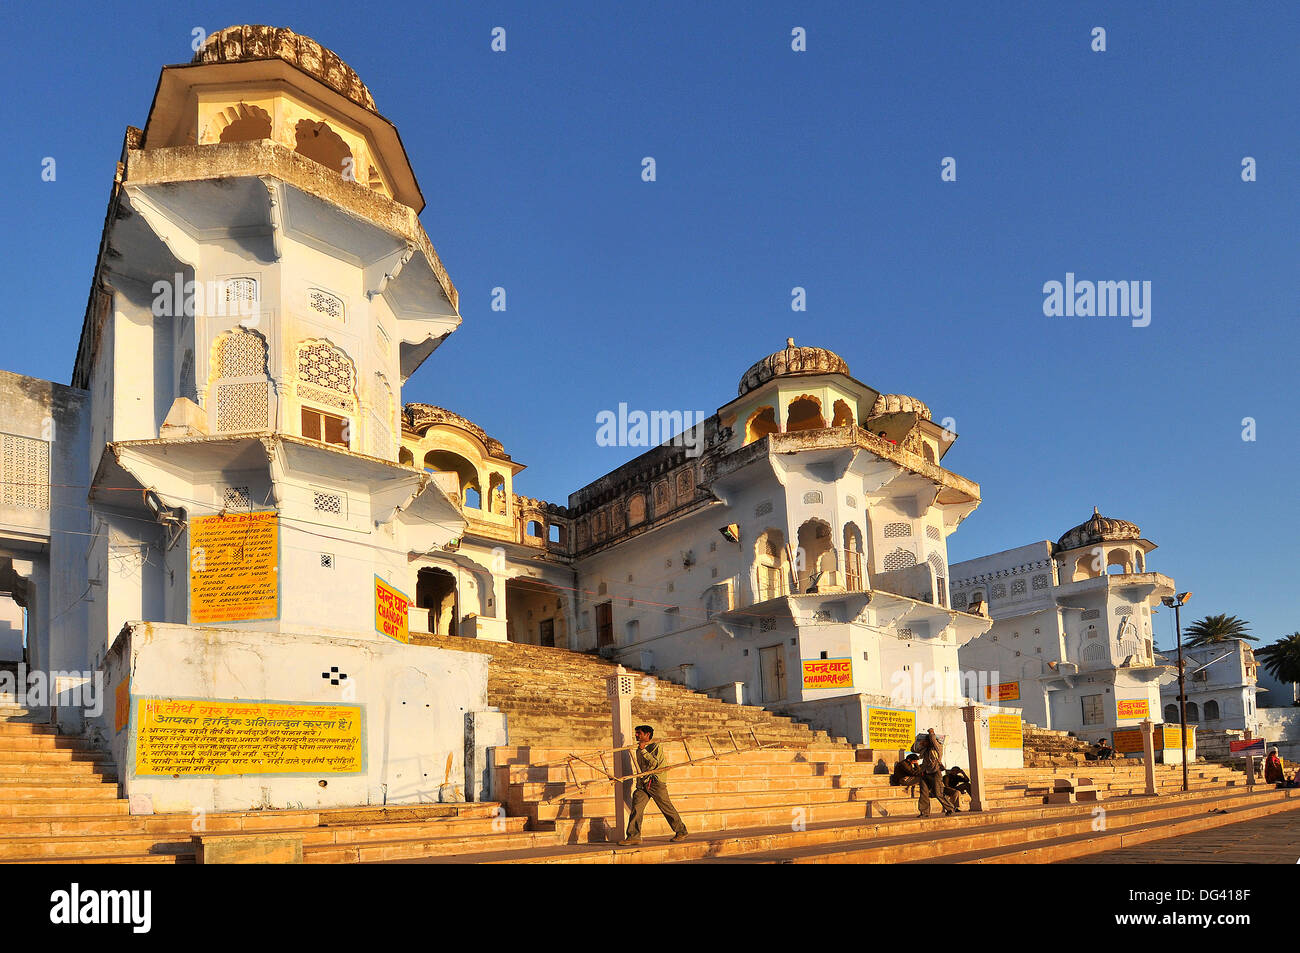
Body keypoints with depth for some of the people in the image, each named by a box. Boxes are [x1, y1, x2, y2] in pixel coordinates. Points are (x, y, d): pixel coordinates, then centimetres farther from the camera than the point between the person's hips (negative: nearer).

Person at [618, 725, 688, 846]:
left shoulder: (655, 747, -6)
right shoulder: (639, 749, 17)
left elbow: (654, 764, -19)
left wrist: (643, 750, -21)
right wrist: (639, 782, 21)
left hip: (656, 782, -6)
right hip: (642, 784, 6)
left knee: (667, 808, 2)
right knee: (636, 807, -8)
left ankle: (681, 832, 16)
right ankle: (633, 837, -7)